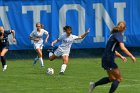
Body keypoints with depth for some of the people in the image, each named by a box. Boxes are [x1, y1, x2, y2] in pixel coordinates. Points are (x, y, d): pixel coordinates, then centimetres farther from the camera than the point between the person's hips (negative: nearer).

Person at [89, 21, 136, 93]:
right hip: (109, 60, -9)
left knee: (112, 78, 21)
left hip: (105, 58, 9)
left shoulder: (113, 34, 15)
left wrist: (121, 56, 23)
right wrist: (131, 56, -21)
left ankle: (94, 84, 19)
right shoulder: (119, 35, -12)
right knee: (118, 78, 0)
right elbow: (123, 48, -26)